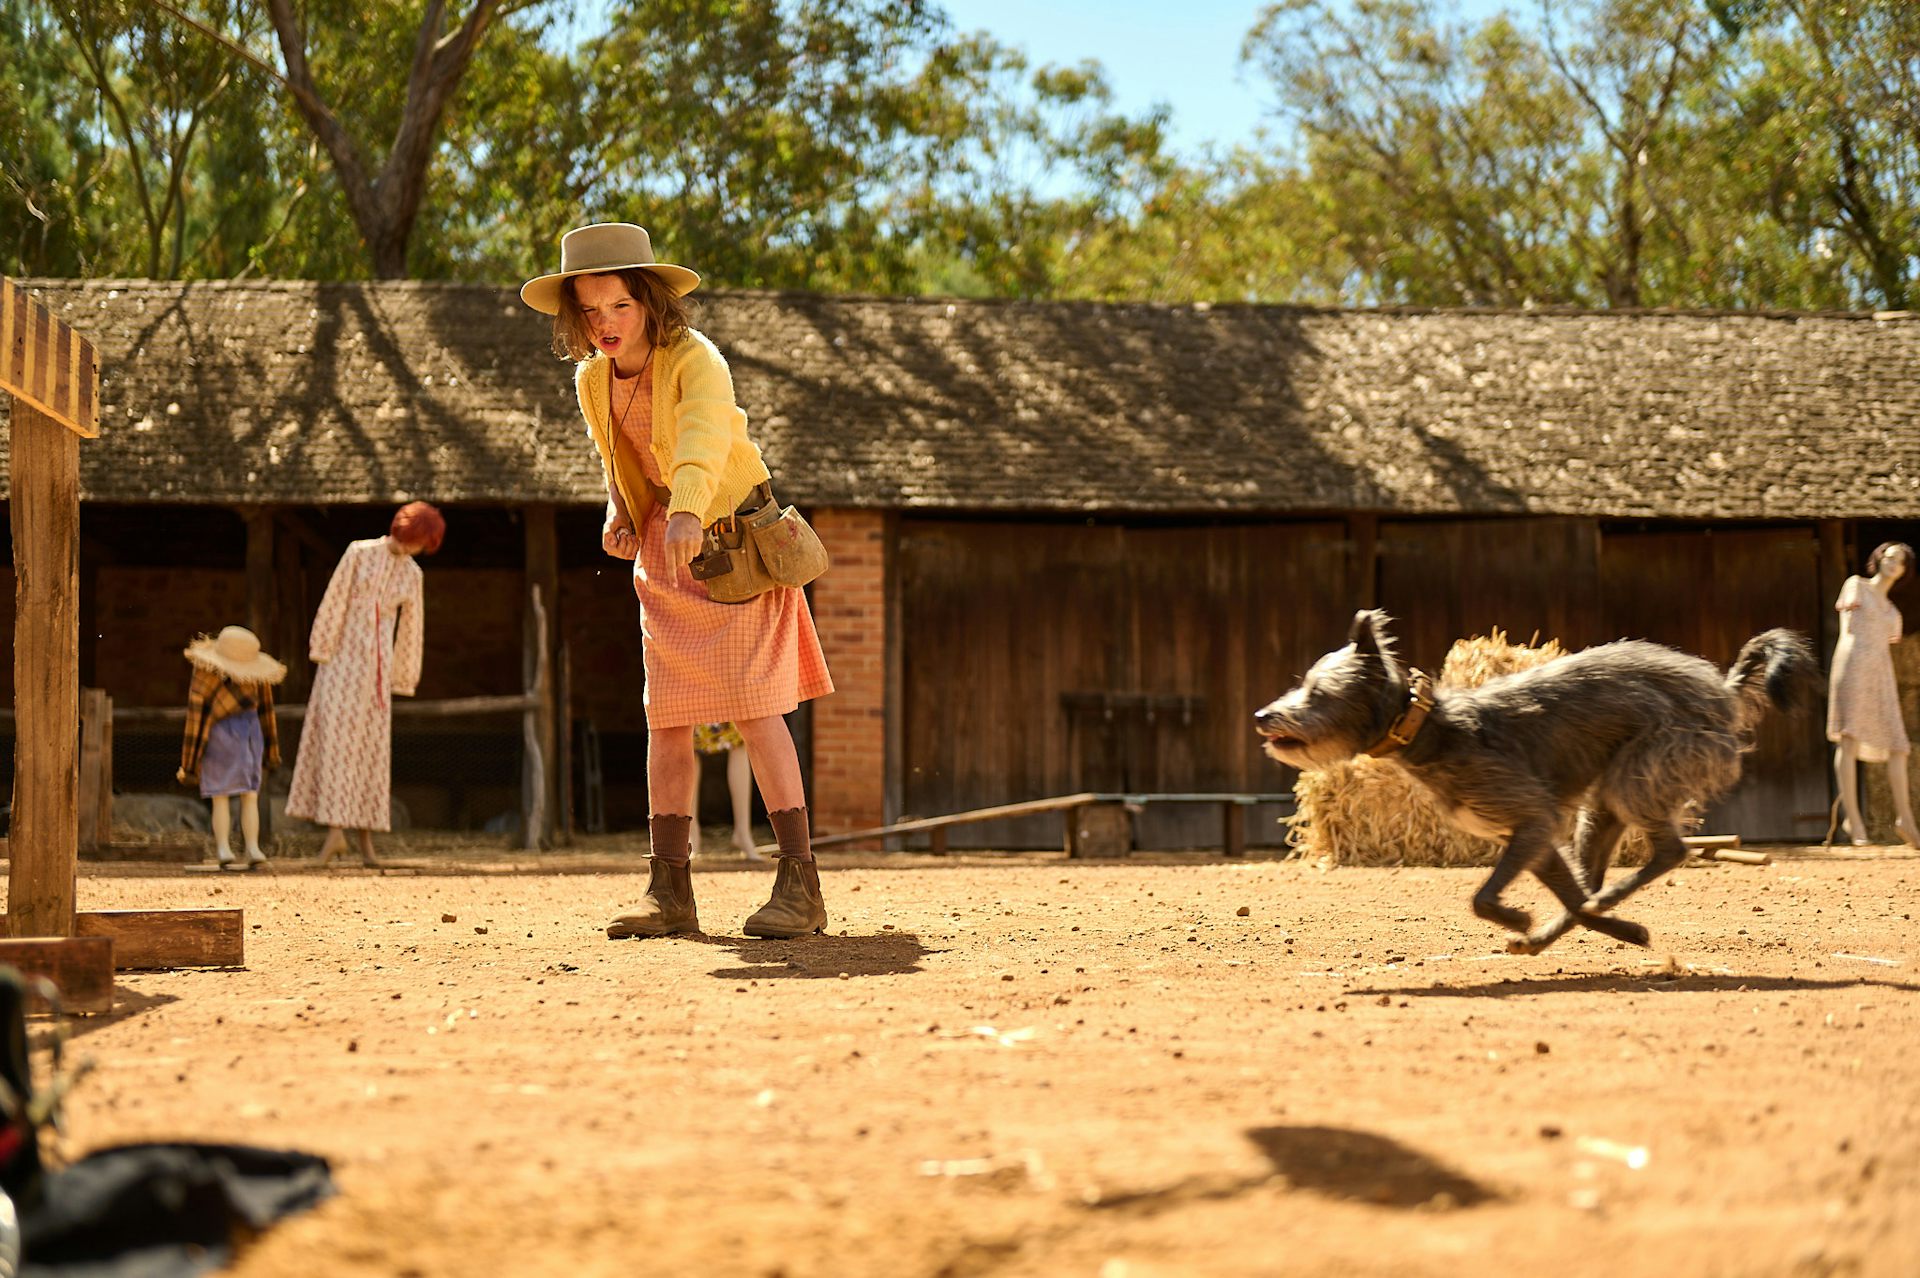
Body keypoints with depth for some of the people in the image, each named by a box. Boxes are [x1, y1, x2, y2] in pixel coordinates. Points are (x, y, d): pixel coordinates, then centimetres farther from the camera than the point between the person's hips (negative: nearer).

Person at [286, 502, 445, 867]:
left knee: (371, 748, 2)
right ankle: (335, 830, -18)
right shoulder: (360, 552, -4)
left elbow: (410, 630, 13)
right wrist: (321, 655, -10)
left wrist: (401, 681, 12)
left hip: (376, 663, 4)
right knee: (335, 738, -13)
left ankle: (366, 842, 4)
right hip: (342, 656, -4)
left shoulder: (412, 574, 10)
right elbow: (333, 603, -6)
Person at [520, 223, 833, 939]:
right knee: (666, 716, 2)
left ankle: (800, 884, -12)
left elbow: (704, 435, -44)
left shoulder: (694, 359, -23)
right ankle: (669, 891, 3)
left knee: (753, 705, -13)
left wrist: (688, 510, -62)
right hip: (662, 546, 6)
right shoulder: (591, 381, -1)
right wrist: (619, 515, -3)